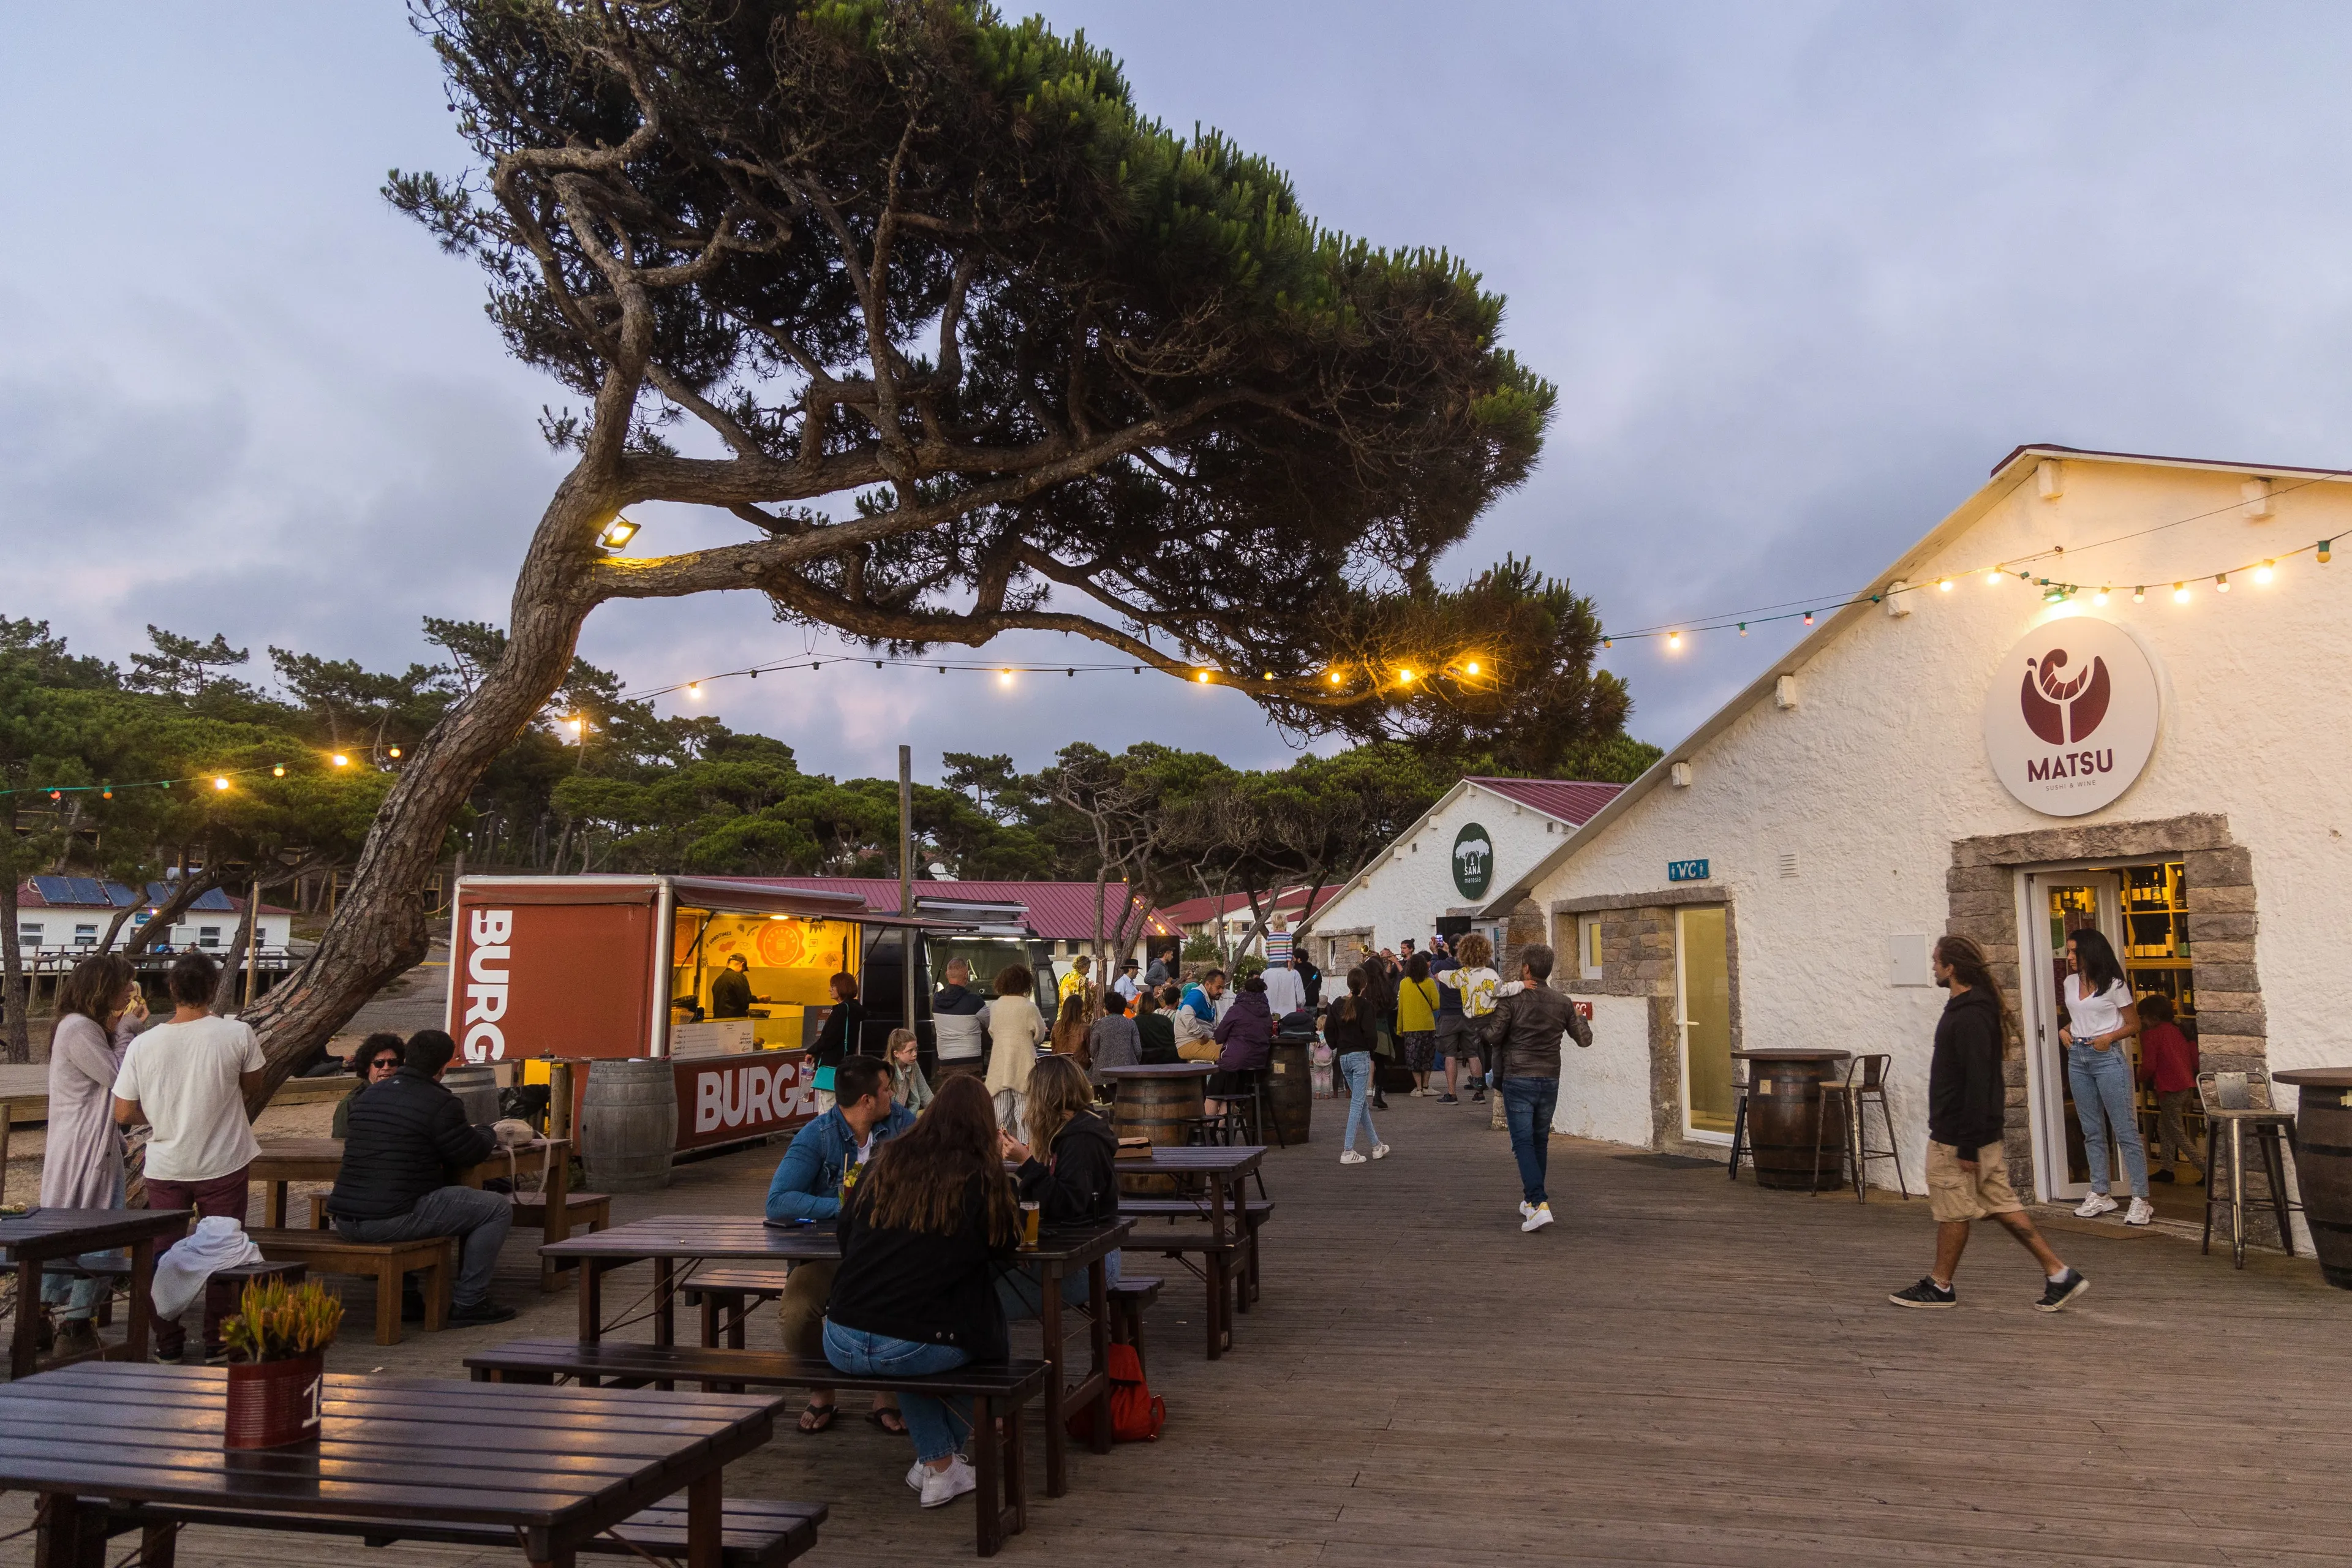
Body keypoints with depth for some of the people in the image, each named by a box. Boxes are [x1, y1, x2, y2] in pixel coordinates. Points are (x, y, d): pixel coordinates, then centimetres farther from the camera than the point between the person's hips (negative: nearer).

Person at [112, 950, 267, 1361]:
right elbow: (252, 1089, 0)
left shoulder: (142, 1045, -10)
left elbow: (123, 1114, -4)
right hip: (222, 1165, -2)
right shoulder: (237, 1035, -15)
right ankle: (218, 1342, 16)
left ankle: (168, 1343, 24)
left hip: (165, 1168, 2)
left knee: (163, 1253, 16)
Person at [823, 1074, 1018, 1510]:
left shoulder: (885, 1163, 8)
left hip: (842, 1344, 4)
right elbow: (1005, 1248, 11)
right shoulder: (982, 1177, -2)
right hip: (913, 1349, -4)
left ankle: (937, 1464, 35)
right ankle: (941, 1463, 28)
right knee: (996, 1340, 26)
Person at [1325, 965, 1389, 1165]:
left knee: (1361, 1103, 16)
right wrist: (1371, 1050, 2)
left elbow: (1328, 1029, 7)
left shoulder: (1337, 1004, 5)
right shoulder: (1365, 1006, -12)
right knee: (1358, 1103, -3)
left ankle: (1377, 1146, 26)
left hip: (1343, 1058, 6)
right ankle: (1348, 1152, -6)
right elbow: (1369, 1033, -15)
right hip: (1360, 1056, -6)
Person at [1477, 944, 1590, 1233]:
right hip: (1550, 1080, 5)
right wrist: (1579, 1017, 29)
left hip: (1518, 1080, -4)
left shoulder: (1511, 1000, -11)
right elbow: (1584, 1039, 9)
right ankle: (1532, 1199, 28)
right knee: (1540, 1141, 17)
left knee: (1524, 1142, -4)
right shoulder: (1562, 1003, 3)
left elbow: (1492, 1035, -14)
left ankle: (1539, 1204, -17)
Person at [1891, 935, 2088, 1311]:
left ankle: (1939, 1286, 15)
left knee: (1953, 1211, 3)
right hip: (1984, 1132, 10)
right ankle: (2059, 1274, 14)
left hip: (1956, 1138, -10)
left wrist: (1967, 1146, -21)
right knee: (2002, 1206, 13)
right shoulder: (1976, 1008, 12)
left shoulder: (1969, 1018, -21)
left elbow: (1977, 1084, -23)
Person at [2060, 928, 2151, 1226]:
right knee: (2092, 1131, 11)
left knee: (2125, 1130, -5)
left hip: (2107, 1058, -6)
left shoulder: (2113, 985, -6)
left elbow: (2134, 1024, -1)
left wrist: (2109, 1037, -16)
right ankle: (2100, 1195, 18)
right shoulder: (2071, 983, 11)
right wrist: (2064, 1031, 5)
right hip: (2077, 1058, 7)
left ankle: (2141, 1200, -3)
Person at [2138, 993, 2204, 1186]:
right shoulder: (2179, 1031, 11)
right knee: (2164, 1128, 18)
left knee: (2177, 1134, -1)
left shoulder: (2151, 1034, -10)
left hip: (2170, 1089, -8)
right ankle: (2166, 1169, 19)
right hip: (2188, 1086, 8)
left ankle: (2206, 1169, -8)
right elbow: (2195, 1059, 10)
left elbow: (2148, 1066, -13)